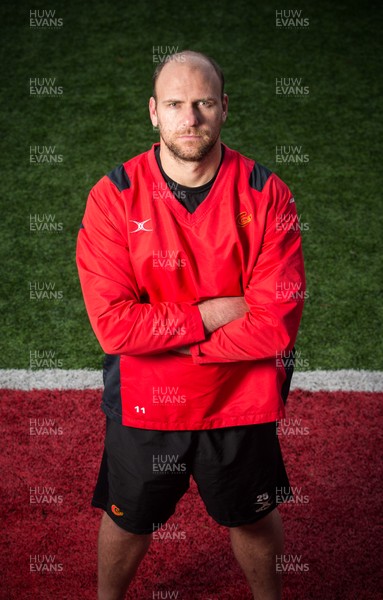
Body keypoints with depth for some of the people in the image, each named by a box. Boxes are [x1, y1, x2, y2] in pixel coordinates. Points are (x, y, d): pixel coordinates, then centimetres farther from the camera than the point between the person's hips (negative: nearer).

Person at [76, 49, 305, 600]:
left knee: (255, 517, 22)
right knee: (128, 521, 22)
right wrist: (213, 313, -21)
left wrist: (166, 337, -18)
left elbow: (278, 324, -19)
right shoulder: (113, 197, -13)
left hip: (241, 401, 0)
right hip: (141, 404, 0)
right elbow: (114, 323, -20)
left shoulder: (266, 194, -13)